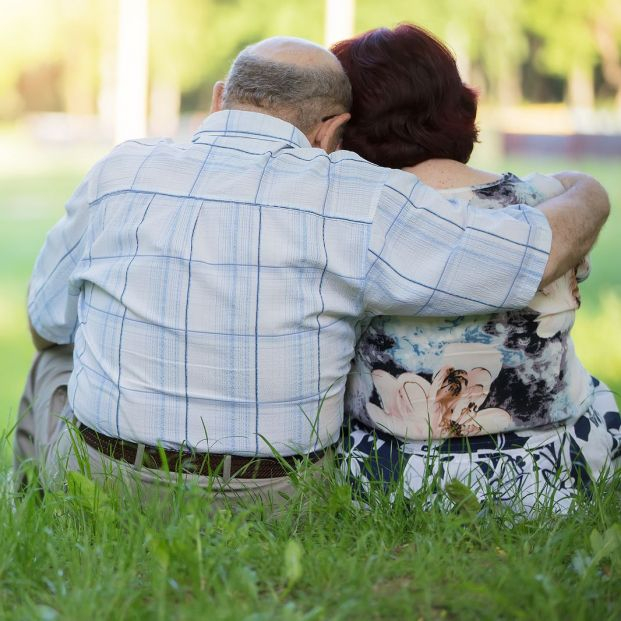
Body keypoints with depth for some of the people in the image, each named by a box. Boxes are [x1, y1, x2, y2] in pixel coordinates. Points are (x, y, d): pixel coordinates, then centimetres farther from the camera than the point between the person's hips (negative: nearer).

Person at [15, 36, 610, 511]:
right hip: (269, 515, -1)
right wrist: (587, 193, 10)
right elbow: (552, 244, -13)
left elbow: (46, 323, 10)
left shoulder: (120, 173, -6)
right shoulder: (352, 202, -14)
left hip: (102, 493, 1)